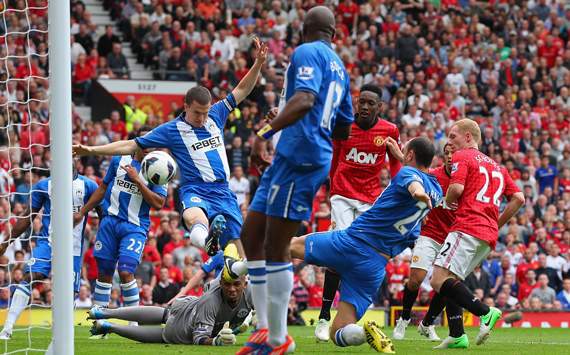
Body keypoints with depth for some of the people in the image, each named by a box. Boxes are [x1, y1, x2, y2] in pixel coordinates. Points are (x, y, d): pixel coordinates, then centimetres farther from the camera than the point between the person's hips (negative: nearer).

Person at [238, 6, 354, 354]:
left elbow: (304, 100, -26)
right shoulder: (339, 66, 20)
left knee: (275, 247, -6)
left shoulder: (307, 53, -7)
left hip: (298, 157, -10)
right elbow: (343, 130, 27)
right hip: (291, 159, 10)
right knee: (252, 235, 13)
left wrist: (264, 133, -30)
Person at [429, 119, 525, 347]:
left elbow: (457, 187, -13)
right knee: (450, 283, 13)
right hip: (489, 235, 9)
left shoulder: (462, 157, 4)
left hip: (468, 228, -9)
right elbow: (519, 198, 21)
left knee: (439, 281, -17)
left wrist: (448, 200, 7)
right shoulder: (497, 166, 27)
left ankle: (485, 312, -29)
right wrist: (496, 224, 23)